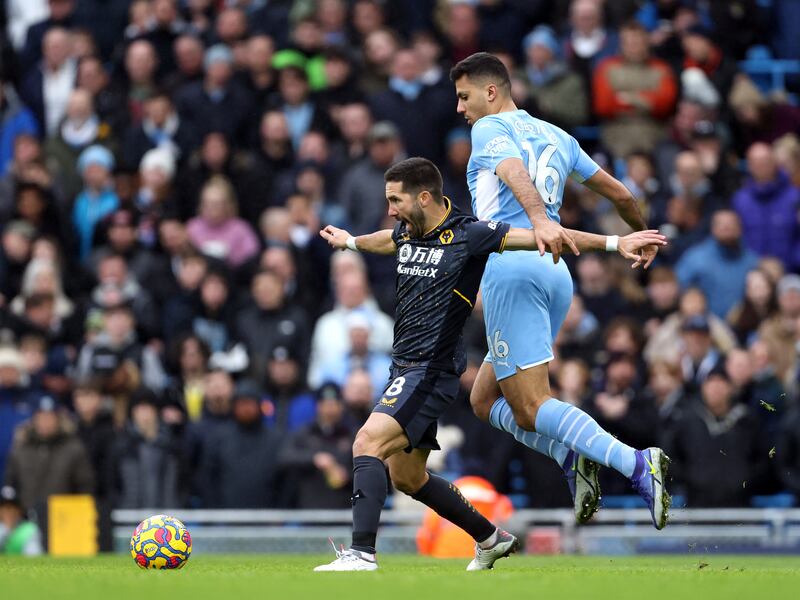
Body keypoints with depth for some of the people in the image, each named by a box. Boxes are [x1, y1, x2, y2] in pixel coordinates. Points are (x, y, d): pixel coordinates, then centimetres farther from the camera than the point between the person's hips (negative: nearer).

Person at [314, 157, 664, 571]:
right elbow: (385, 240, 36)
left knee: (367, 443, -24)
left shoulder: (468, 235, -13)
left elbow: (541, 237, -13)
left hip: (431, 372, -9)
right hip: (405, 367, 9)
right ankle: (491, 538, 33)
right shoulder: (408, 232, 9)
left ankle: (362, 553, -28)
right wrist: (351, 241, 57)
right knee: (406, 476, 16)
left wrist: (615, 242, -18)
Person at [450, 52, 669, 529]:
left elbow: (515, 172, -20)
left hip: (513, 269, -8)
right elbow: (620, 194, 27)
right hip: (556, 275, 8)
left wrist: (540, 219, -40)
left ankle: (637, 465, -29)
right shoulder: (557, 136, 23)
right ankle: (572, 457, -10)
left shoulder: (491, 128, 2)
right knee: (485, 401, 15)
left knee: (531, 408, -12)